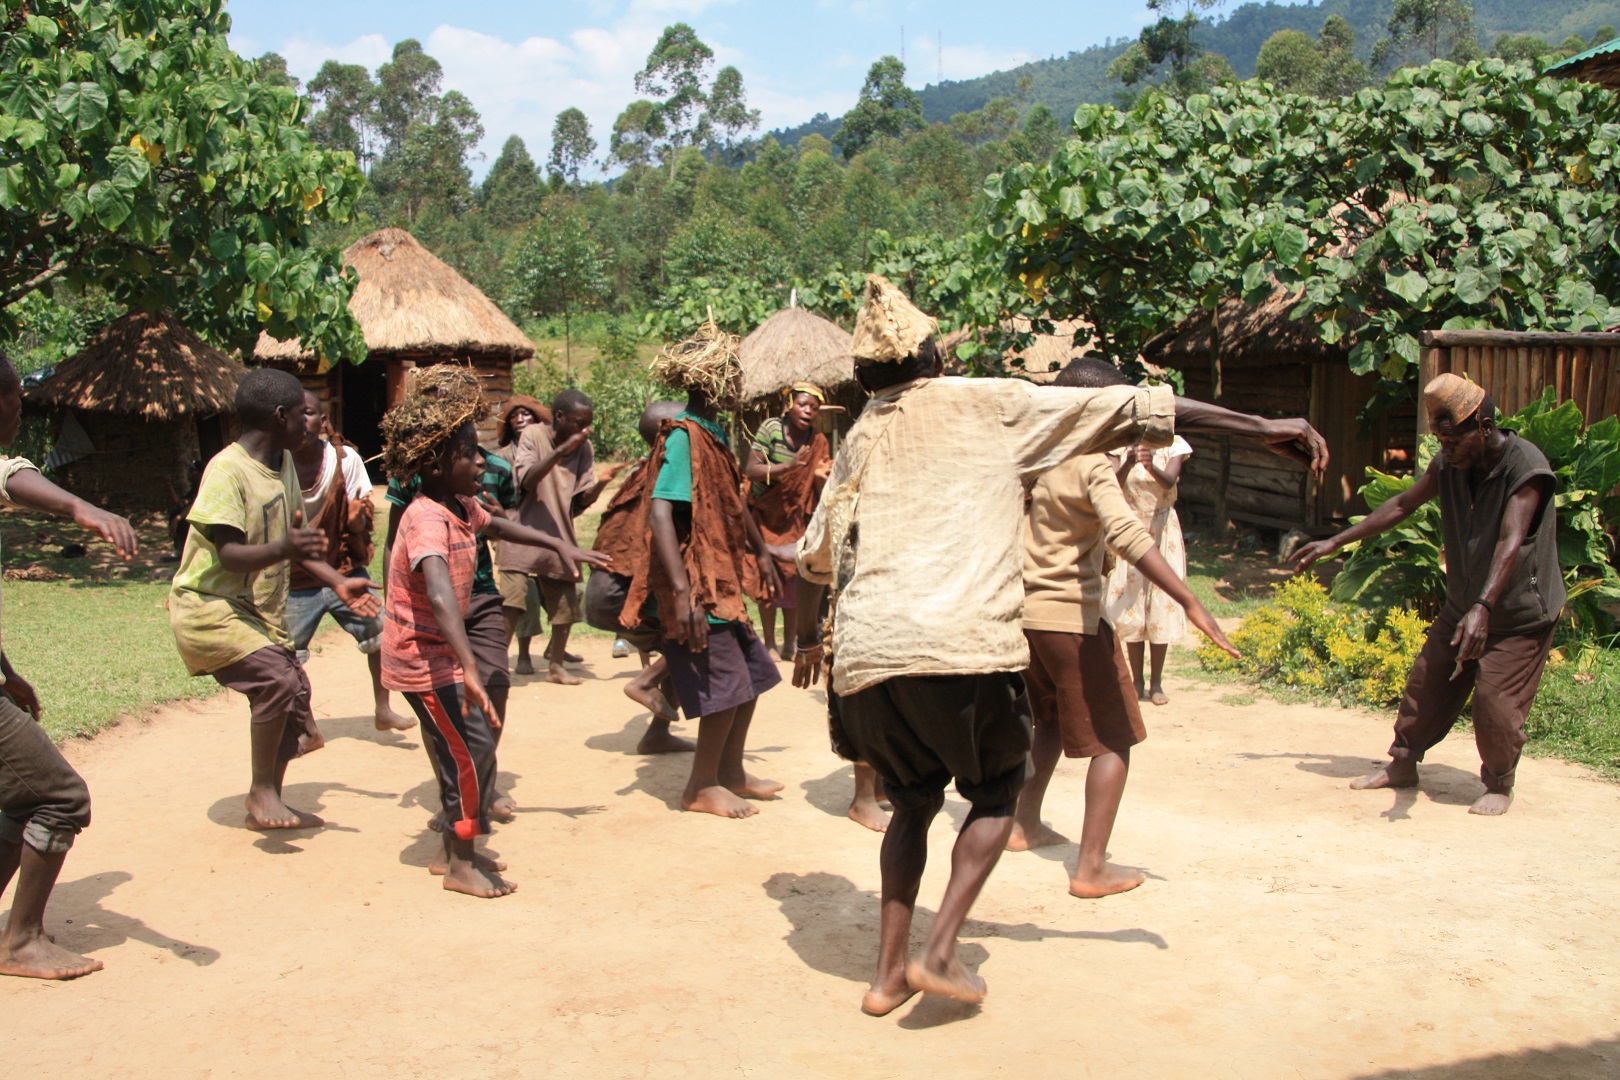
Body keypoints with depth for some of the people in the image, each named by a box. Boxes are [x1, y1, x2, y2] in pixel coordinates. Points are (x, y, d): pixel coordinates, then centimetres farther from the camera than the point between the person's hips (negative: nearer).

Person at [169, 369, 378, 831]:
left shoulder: (284, 463, 4)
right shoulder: (228, 469, -22)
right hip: (209, 607, -9)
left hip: (258, 609, 9)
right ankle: (261, 790, -6)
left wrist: (338, 582, 11)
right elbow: (229, 554, -30)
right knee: (276, 680, -25)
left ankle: (266, 804, 25)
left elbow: (294, 535, 15)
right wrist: (284, 549, -47)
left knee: (295, 693, 8)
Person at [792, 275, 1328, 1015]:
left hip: (864, 651, 4)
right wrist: (1263, 428, 8)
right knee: (996, 793, 18)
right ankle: (939, 952, 3)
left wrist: (806, 638, 45)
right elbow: (1131, 411, 5)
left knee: (914, 800, 23)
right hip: (963, 647, -4)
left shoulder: (860, 438, 20)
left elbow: (813, 557, 28)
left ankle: (890, 972, 17)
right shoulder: (988, 405, 8)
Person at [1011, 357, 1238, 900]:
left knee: (1052, 721, 28)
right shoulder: (1094, 465, -17)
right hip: (1072, 617, -8)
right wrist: (1190, 601, -36)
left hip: (1025, 611, 8)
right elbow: (1127, 534, -32)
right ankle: (1091, 868, -2)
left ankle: (1024, 824, 35)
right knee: (1113, 739, 2)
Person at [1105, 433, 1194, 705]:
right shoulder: (1121, 447, -2)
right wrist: (1129, 463, -36)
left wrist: (1151, 466, -43)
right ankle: (1137, 682, 11)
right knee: (1130, 606, 1)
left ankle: (1156, 683, 9)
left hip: (1162, 533, -1)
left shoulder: (1172, 445, -4)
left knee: (1161, 606, 0)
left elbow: (1169, 481, -22)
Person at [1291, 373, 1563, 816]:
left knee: (1495, 702, -9)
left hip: (1521, 616, -6)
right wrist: (1335, 543, 5)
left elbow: (1510, 543, -38)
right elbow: (1402, 506, 6)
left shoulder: (1526, 468, -26)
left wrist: (1482, 608, -50)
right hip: (1462, 606, 6)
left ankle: (1499, 786, 13)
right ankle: (1402, 764, 25)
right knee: (1427, 683, 8)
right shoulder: (1449, 464, -5)